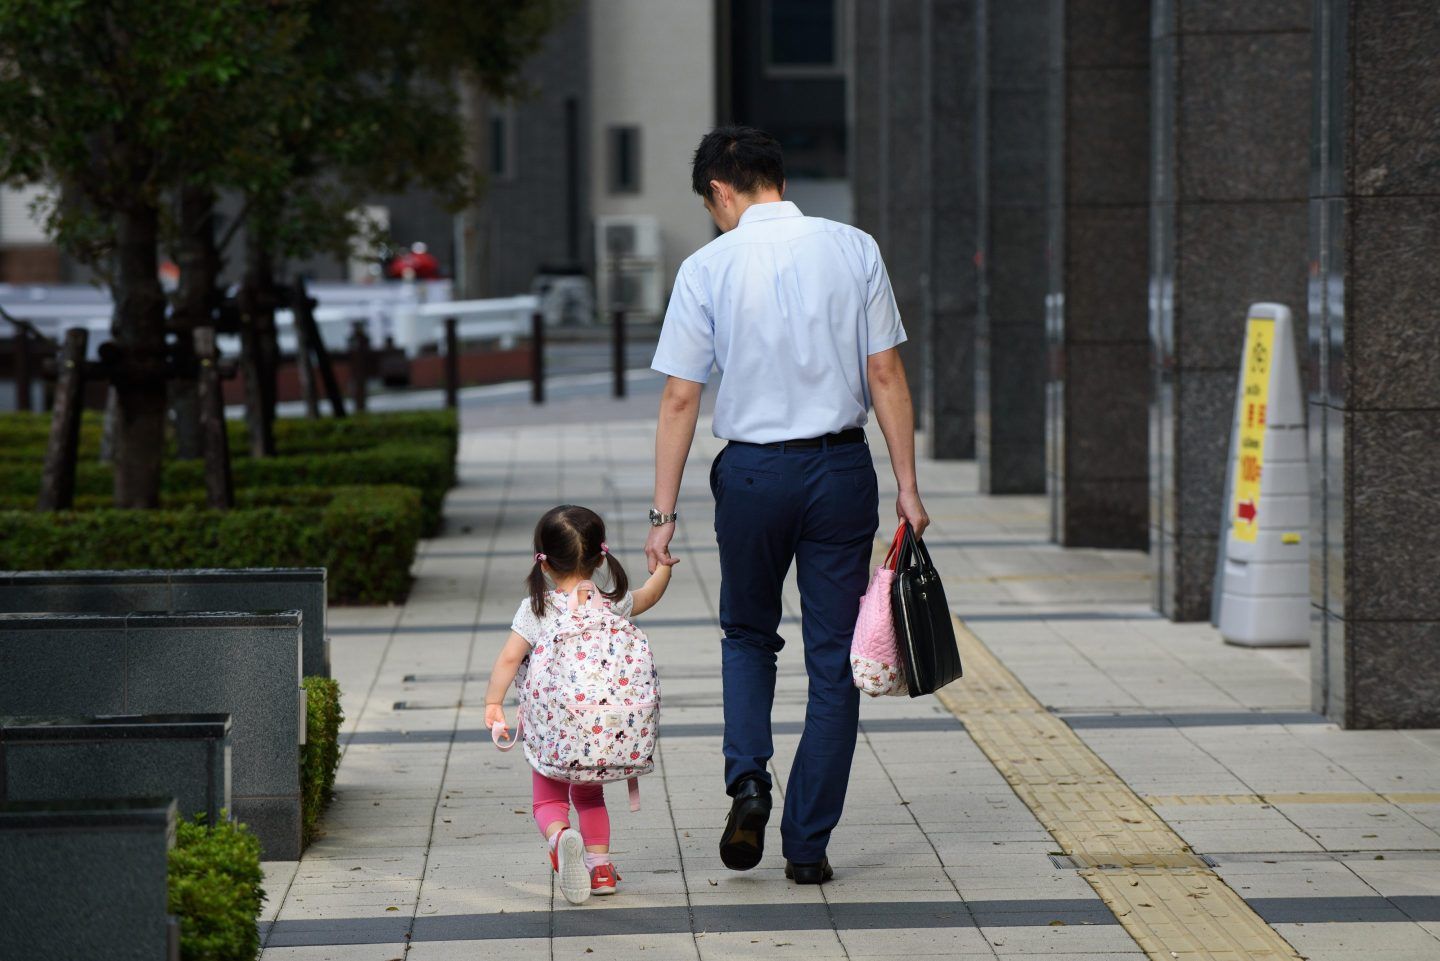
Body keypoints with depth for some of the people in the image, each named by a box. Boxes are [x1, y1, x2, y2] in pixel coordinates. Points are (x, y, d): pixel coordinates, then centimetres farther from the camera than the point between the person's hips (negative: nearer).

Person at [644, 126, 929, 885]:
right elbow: (886, 377, -2)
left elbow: (680, 399, -4)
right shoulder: (854, 250, 0)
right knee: (833, 658, 8)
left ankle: (748, 779, -2)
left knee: (747, 636, 21)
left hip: (751, 472, 0)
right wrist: (907, 486, 2)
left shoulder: (707, 267, -4)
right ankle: (808, 844, 8)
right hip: (841, 466, 1)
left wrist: (664, 513, 0)